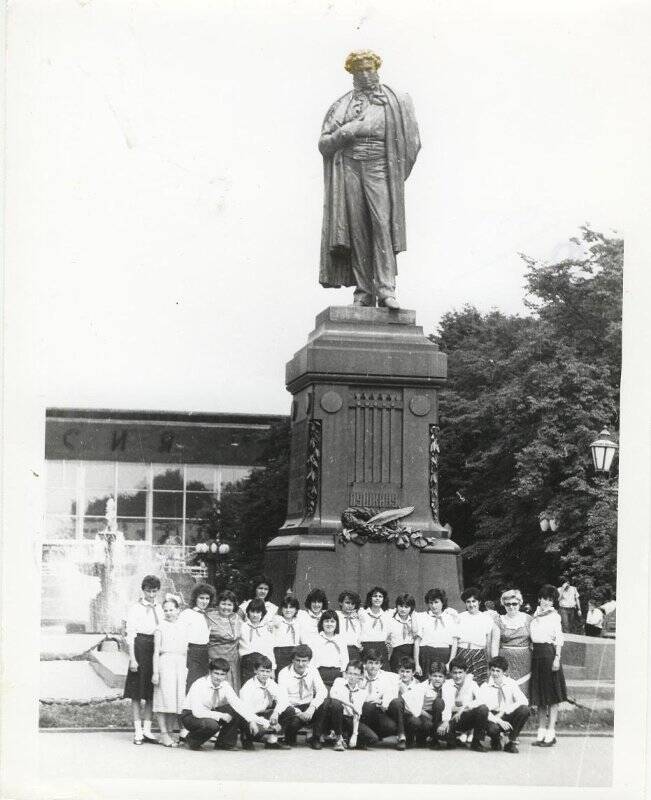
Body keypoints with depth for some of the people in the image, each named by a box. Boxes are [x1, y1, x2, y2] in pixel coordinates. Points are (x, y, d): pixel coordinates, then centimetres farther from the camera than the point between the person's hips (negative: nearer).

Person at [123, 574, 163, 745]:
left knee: (151, 693, 7)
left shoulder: (159, 609, 12)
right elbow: (130, 635, -5)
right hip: (139, 649, -5)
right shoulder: (135, 608, -3)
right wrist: (132, 659, -11)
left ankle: (147, 729, 12)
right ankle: (138, 731, 2)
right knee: (137, 693, -1)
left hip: (156, 649, 5)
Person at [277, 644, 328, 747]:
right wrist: (298, 713, -32)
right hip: (292, 709, -3)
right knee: (293, 722, -38)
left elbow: (322, 691, -12)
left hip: (309, 708, 3)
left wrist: (312, 708, -30)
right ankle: (290, 739, 1)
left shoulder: (312, 670, -2)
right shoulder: (284, 673, -11)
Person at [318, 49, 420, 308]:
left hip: (378, 168, -2)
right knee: (357, 230, -5)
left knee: (382, 222, -18)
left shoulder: (393, 101, 12)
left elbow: (409, 140, 8)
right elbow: (324, 144, 12)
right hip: (349, 168, 2)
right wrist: (343, 133, -7)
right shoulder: (342, 106, 17)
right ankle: (364, 292, -4)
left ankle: (385, 289, -24)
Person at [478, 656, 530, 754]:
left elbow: (523, 701, -15)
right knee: (492, 728, -38)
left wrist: (504, 711, -24)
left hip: (509, 717, 2)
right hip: (493, 718, -2)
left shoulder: (511, 683, -1)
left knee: (524, 709, -28)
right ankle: (496, 740, 3)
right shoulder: (484, 687, -4)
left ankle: (512, 742, -11)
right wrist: (499, 721, -28)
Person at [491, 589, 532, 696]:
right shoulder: (499, 622, 5)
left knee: (523, 690, -3)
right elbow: (494, 644, 5)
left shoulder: (527, 619, 7)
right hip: (506, 660, -1)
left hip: (524, 662, 1)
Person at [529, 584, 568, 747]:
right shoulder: (536, 615, 13)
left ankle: (551, 733, -1)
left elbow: (559, 639, -6)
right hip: (536, 654, 6)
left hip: (549, 653, -6)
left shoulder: (554, 616, -2)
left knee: (552, 696, -3)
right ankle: (541, 732, 13)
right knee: (539, 696, 8)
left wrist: (557, 658, -13)